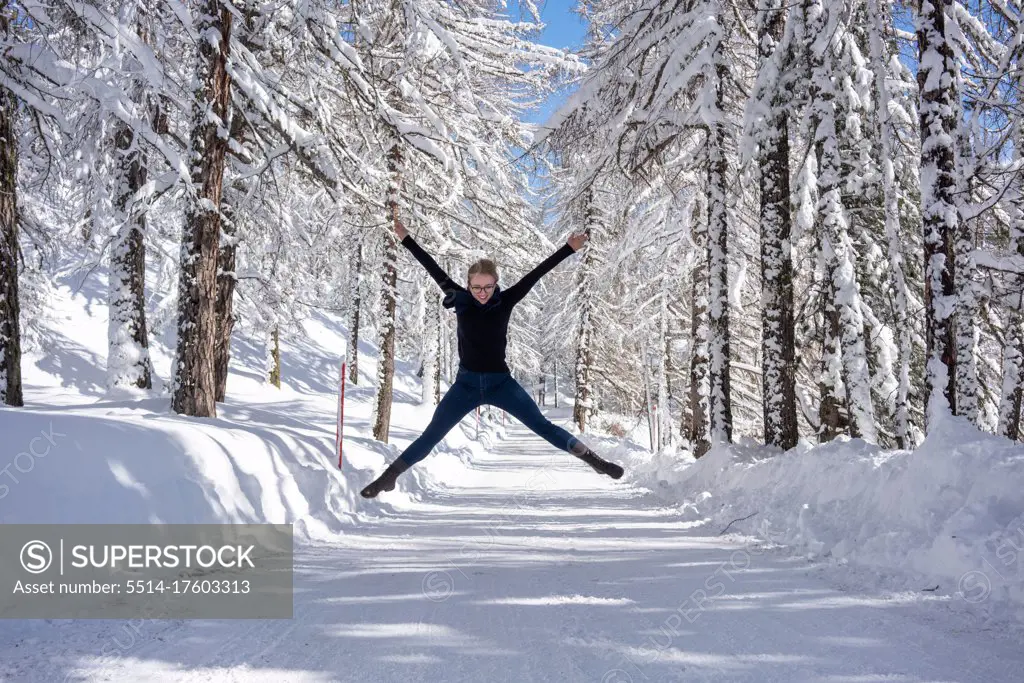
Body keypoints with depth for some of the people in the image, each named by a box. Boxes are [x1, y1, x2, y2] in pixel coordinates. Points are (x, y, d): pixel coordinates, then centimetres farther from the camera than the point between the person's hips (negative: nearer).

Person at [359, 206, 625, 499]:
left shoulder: (505, 301, -7)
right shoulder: (460, 300, -6)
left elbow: (535, 274, -10)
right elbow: (434, 269, -8)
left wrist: (569, 248, -12)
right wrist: (405, 237, -9)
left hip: (500, 381, 0)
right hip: (466, 383, 0)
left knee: (542, 425, -1)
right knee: (431, 434, 1)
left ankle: (594, 460, 5)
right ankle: (389, 476, 11)